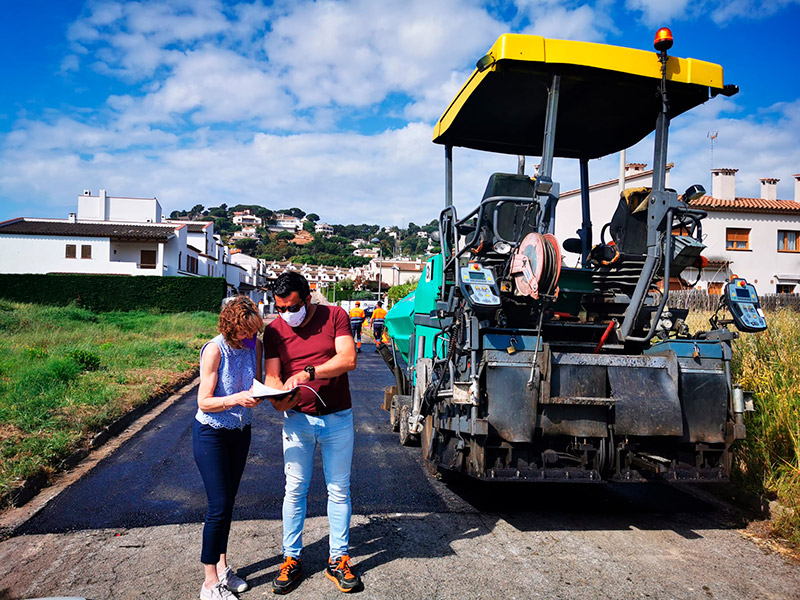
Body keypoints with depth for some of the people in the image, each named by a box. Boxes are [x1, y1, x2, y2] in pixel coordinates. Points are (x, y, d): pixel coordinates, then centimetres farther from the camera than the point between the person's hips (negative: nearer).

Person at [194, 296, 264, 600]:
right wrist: (236, 398, -35)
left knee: (227, 503, 15)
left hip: (240, 431, 6)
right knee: (219, 507, -5)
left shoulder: (254, 344, -5)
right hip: (212, 434, -5)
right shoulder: (215, 349, -22)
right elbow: (204, 402, -20)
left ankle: (222, 566, 30)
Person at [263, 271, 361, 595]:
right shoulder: (274, 330, 0)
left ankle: (338, 559, 22)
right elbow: (271, 376, -4)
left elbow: (348, 359, -17)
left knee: (339, 490, 8)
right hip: (297, 420, 1)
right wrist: (279, 398, -26)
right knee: (295, 490, 7)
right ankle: (291, 559, 23)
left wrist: (308, 373, -27)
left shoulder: (335, 316, -6)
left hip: (338, 419, -1)